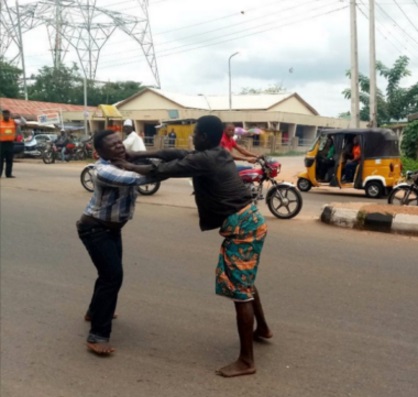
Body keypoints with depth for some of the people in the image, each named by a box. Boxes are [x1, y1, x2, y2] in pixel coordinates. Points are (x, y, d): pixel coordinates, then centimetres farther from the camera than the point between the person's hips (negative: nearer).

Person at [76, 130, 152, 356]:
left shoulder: (126, 161, 0)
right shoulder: (103, 170, -30)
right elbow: (135, 178, -41)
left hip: (112, 227, 9)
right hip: (95, 228, -9)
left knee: (110, 271, 22)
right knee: (112, 275, -16)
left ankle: (95, 312, 47)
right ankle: (97, 336, -12)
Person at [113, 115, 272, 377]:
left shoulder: (203, 160, -16)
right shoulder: (219, 155, 12)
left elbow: (165, 170, -10)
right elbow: (177, 154, 18)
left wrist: (131, 167, 6)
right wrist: (140, 154, 20)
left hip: (241, 227, -10)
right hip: (249, 221, 10)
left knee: (240, 291, -5)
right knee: (244, 283, 27)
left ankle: (246, 361, 2)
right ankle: (262, 329, 46)